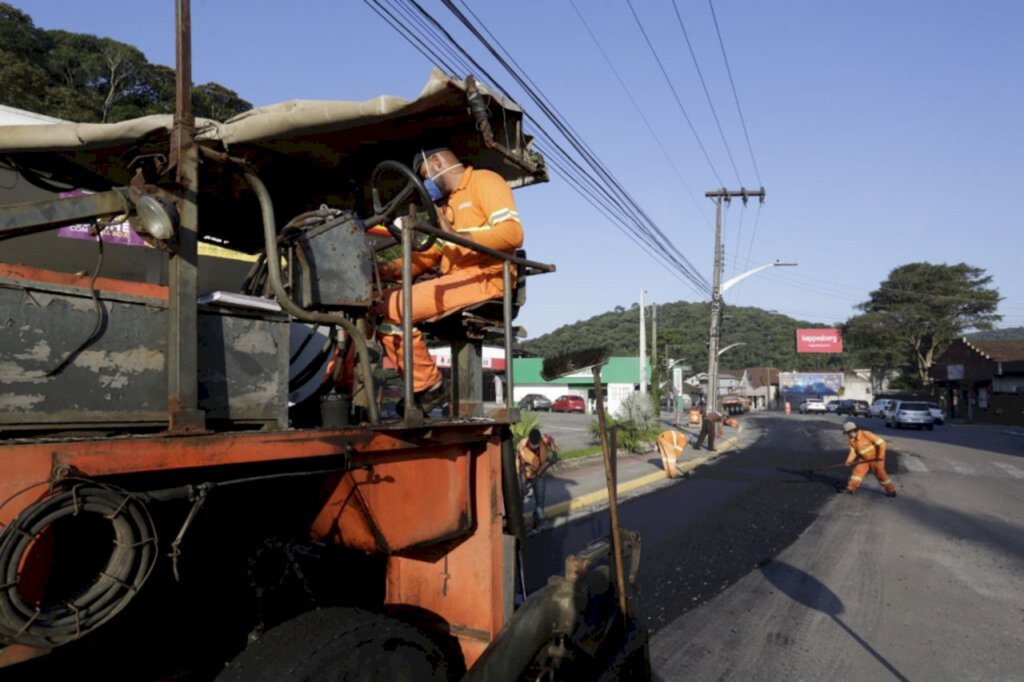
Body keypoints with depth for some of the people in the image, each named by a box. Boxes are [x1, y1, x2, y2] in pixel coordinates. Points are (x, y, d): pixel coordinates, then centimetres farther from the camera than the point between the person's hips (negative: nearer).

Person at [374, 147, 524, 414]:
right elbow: (430, 253, 21)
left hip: (483, 278, -9)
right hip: (455, 280, 9)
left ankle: (428, 388, -8)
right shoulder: (448, 202, 28)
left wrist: (458, 236, -22)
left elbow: (512, 232, -15)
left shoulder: (484, 181, 2)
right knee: (381, 304, 1)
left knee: (392, 308, -20)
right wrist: (392, 269, 5)